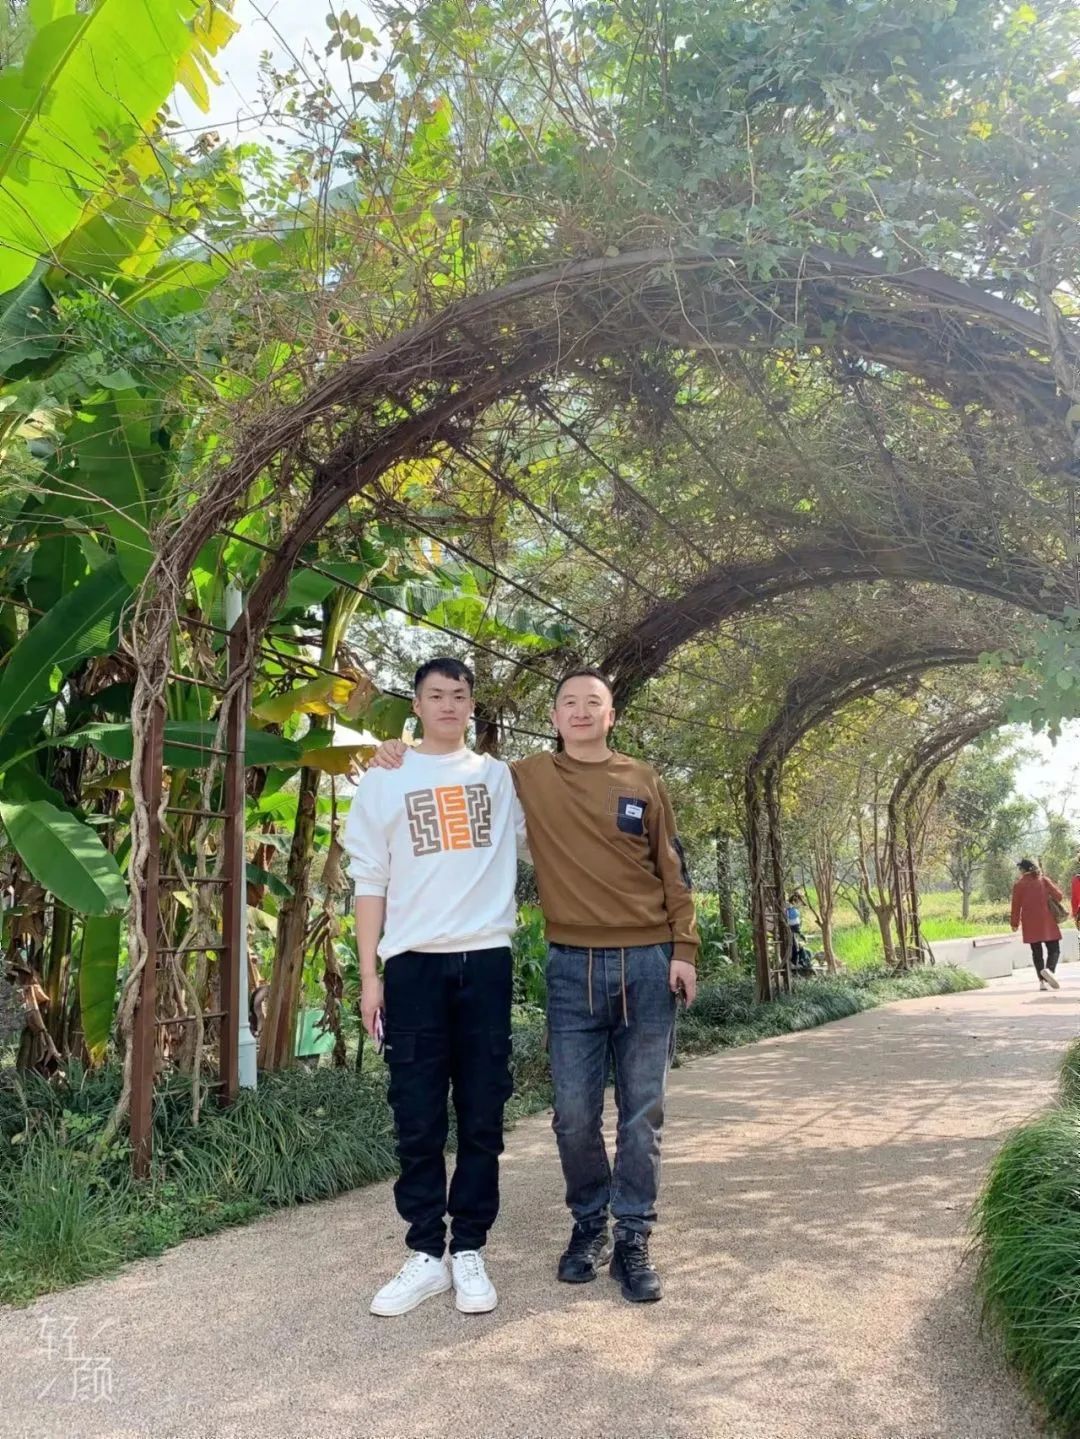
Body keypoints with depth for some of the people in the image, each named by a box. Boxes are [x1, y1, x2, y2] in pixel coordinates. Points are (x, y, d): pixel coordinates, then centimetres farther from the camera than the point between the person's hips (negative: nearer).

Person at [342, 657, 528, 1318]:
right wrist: (369, 974, 0)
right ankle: (426, 1254, 16)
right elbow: (370, 883, 5)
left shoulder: (500, 777, 10)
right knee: (418, 1120, 3)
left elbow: (538, 847, 19)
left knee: (482, 1116, 5)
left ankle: (470, 1252, 18)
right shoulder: (383, 782, 7)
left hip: (486, 960, 1)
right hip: (413, 964, -1)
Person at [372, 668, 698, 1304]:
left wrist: (684, 950, 0)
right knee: (576, 1114, 5)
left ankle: (634, 1238, 20)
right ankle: (589, 1225, 27)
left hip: (648, 964, 0)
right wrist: (403, 753, 0)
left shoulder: (644, 781, 6)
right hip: (574, 966, 0)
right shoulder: (529, 777, 5)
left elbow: (674, 871, 7)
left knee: (642, 1112, 6)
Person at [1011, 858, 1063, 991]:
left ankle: (1042, 980, 1)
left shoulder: (1019, 884, 2)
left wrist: (1015, 923, 6)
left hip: (1030, 924, 1)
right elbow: (1058, 895, -2)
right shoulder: (1044, 880, 4)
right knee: (1054, 949, 4)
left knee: (1036, 951, 8)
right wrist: (1050, 905, 18)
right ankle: (1049, 970, -24)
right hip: (1046, 921, -1)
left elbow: (1016, 905, -1)